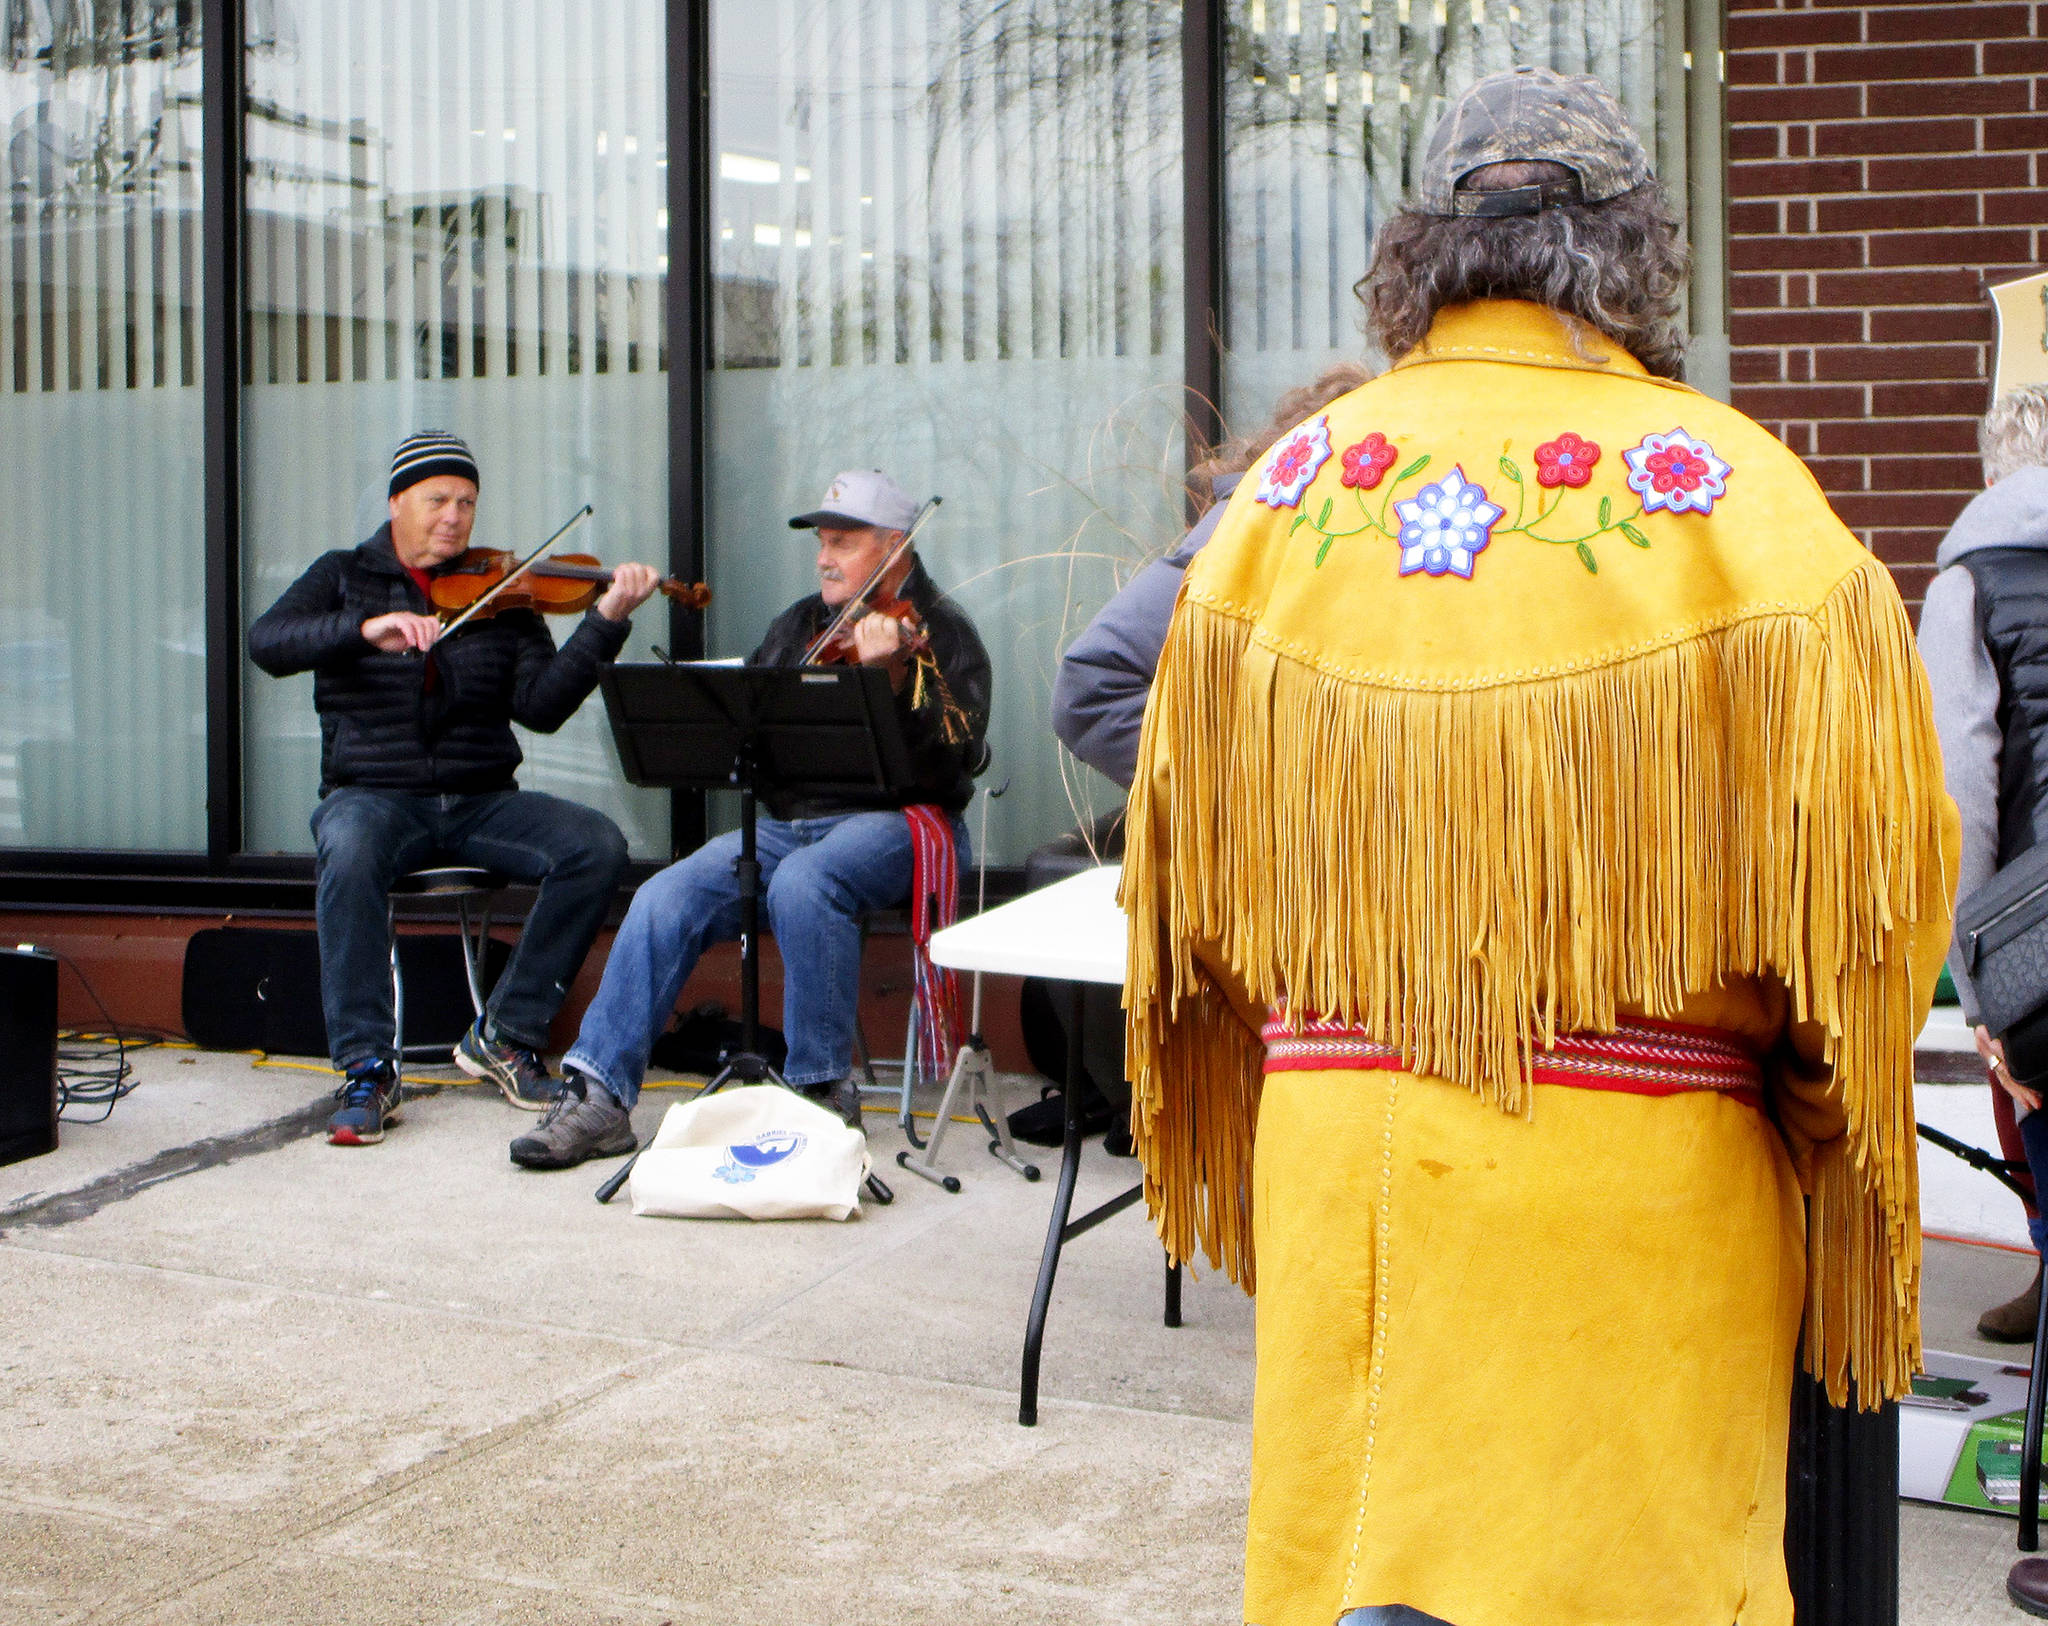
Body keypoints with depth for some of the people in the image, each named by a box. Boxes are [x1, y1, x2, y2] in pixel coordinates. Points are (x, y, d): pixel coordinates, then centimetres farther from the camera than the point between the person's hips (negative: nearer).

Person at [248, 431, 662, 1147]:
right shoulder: (344, 576, 8)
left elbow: (539, 706, -5)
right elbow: (266, 642, -12)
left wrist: (606, 622, -19)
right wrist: (368, 628, -28)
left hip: (481, 801, 2)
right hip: (374, 795, -2)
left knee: (598, 845, -22)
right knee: (349, 850, -37)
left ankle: (505, 1034, -9)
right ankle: (366, 1069, -26)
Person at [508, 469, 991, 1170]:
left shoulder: (942, 632, 0)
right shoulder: (800, 624, 19)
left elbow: (947, 763, -15)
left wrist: (888, 673, -28)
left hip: (892, 823, -5)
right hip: (788, 822, 6)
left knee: (803, 881, -37)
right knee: (666, 898, -18)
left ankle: (826, 1087, -22)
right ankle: (600, 1095, -16)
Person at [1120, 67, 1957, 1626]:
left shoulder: (1290, 485, 4)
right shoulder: (1734, 490, -5)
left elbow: (1185, 851, 11)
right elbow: (1873, 851, -4)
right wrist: (1832, 1105, 12)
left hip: (1335, 1140, 3)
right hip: (1637, 1168, -3)